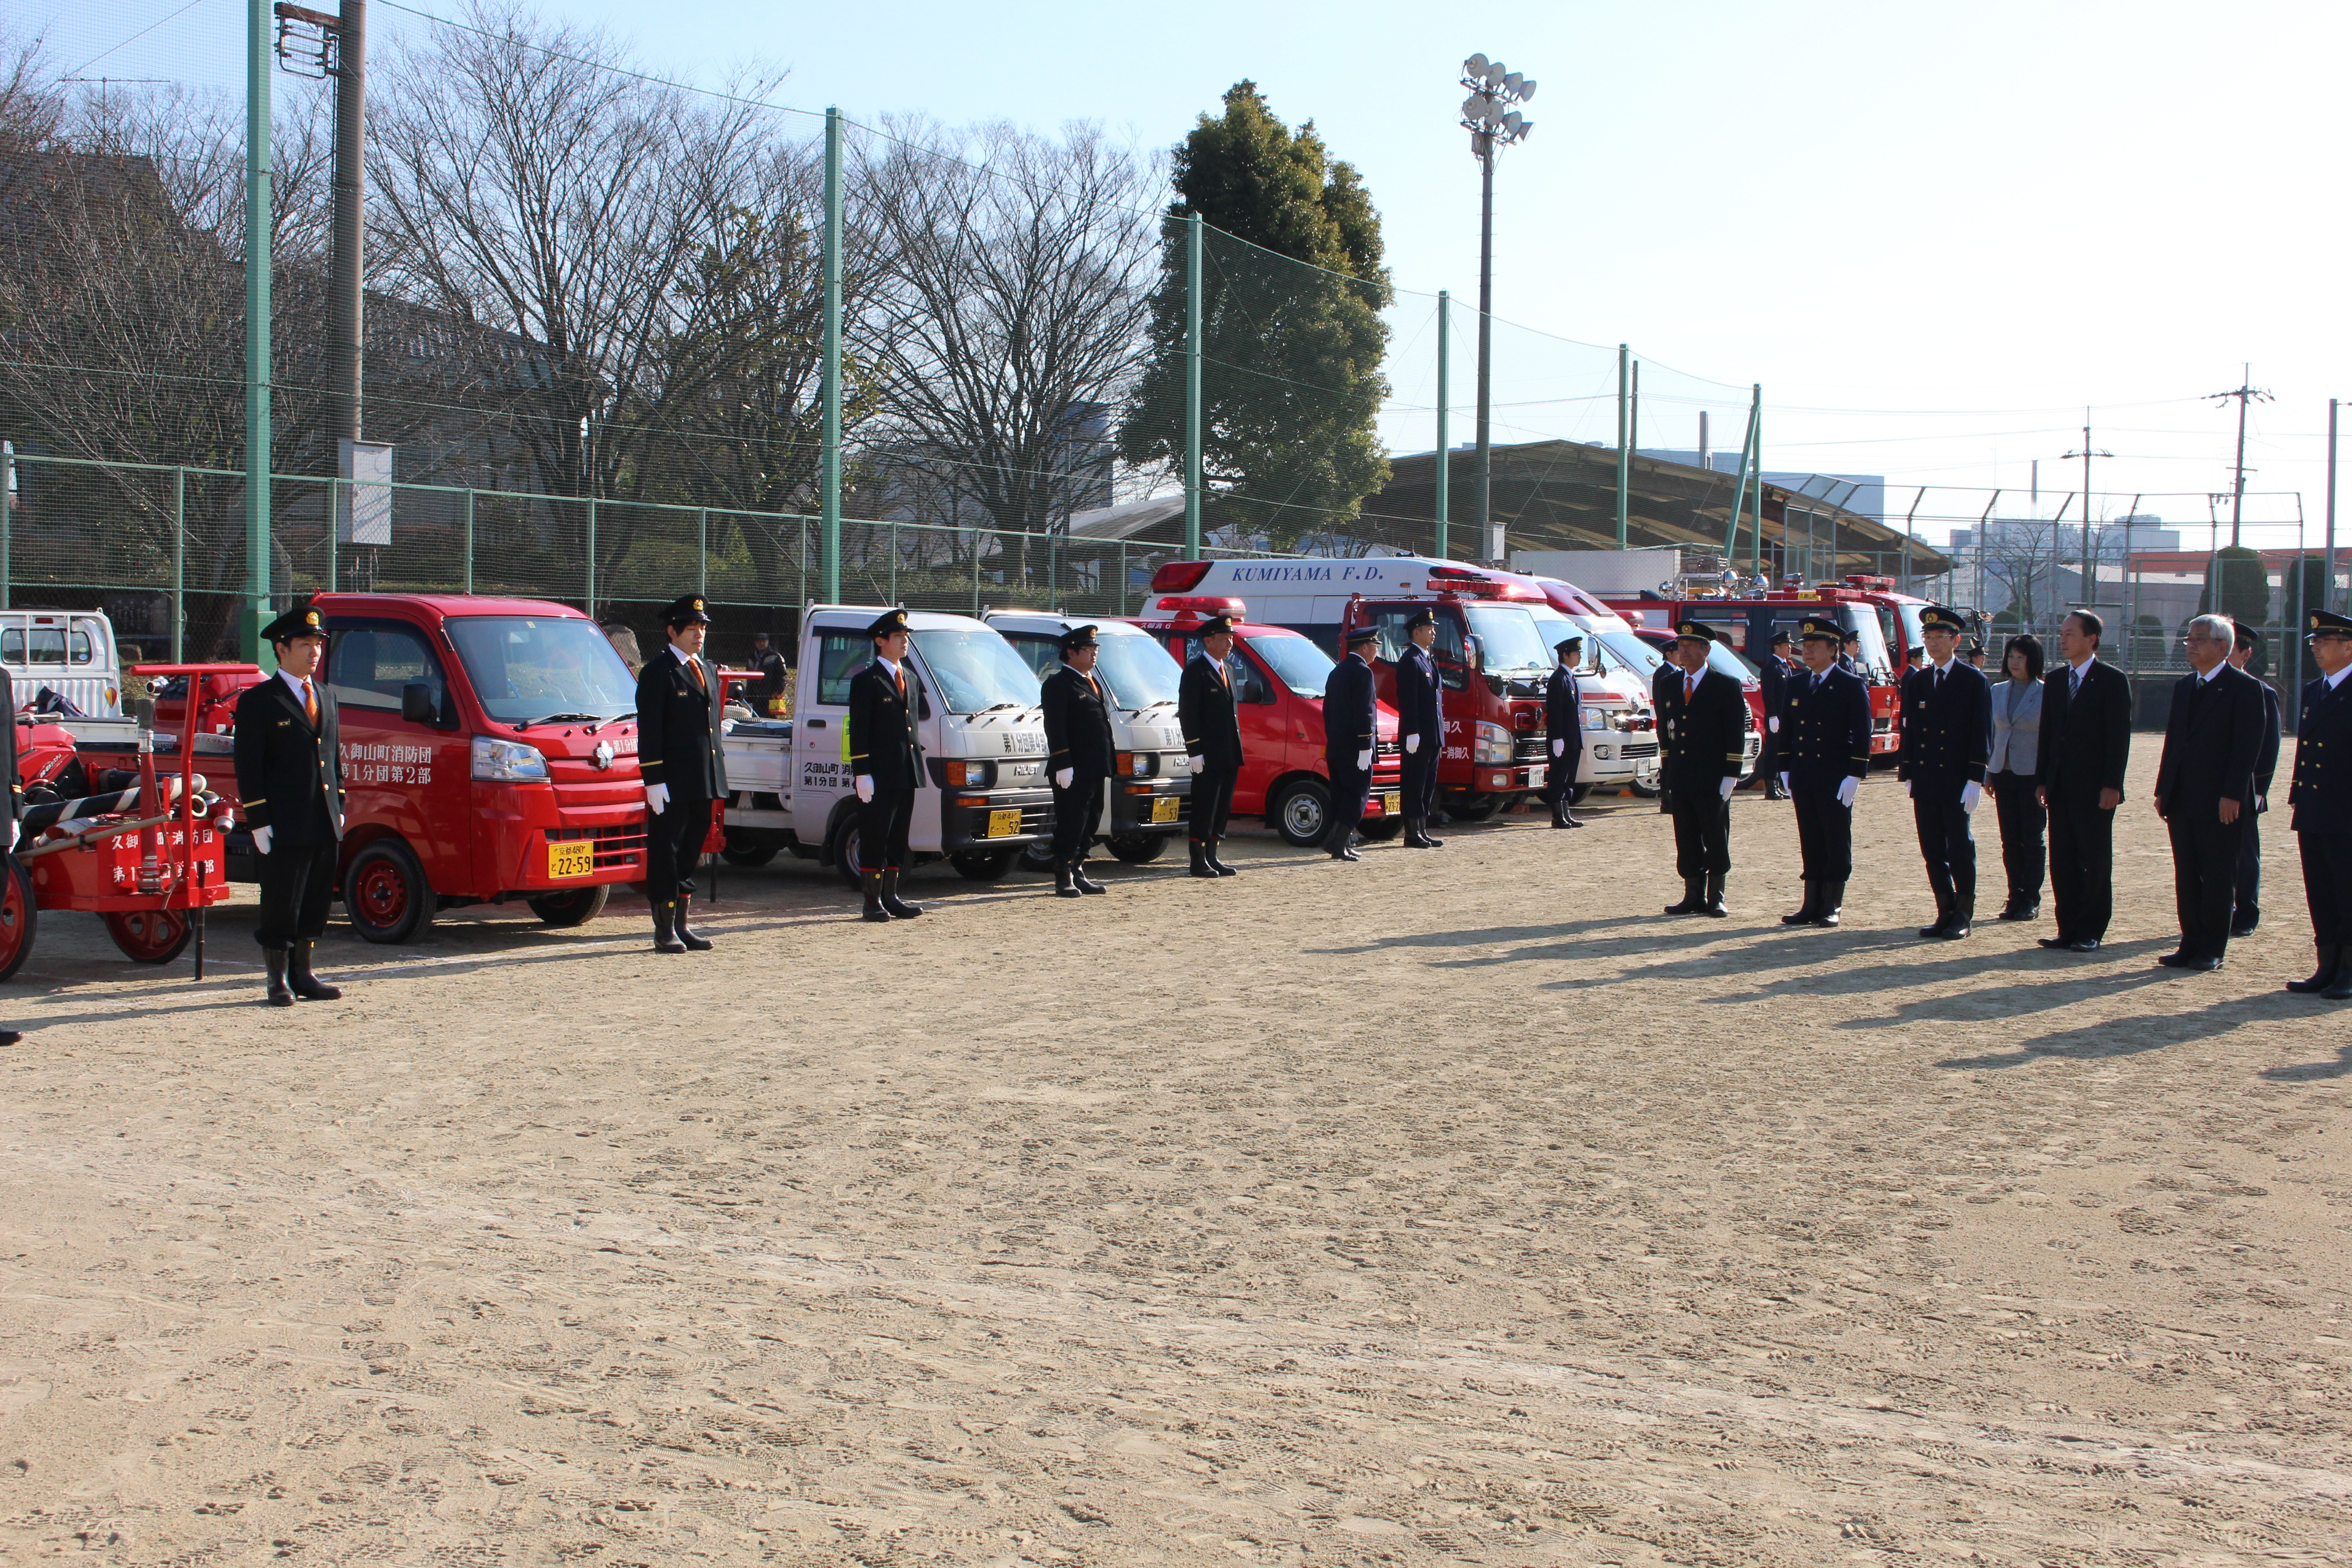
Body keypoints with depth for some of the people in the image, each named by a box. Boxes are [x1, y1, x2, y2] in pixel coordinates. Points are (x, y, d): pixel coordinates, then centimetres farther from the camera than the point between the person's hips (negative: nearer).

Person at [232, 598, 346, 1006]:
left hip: (325, 826, 6)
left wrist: (338, 808, 14)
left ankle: (303, 975, 20)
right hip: (284, 827, -6)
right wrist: (259, 822, -13)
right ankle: (279, 981, 8)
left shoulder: (325, 698, 16)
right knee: (281, 907, 0)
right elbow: (248, 768, -8)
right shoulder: (258, 701, -4)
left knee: (314, 905, 11)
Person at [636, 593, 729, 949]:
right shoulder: (658, 672, -7)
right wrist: (654, 780, -17)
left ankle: (682, 924, 19)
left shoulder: (706, 670, 17)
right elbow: (649, 731, -11)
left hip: (703, 781, 8)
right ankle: (665, 930, 3)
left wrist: (717, 772, 17)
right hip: (672, 782, -8)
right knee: (665, 853, -1)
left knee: (691, 852, 12)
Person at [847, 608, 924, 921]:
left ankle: (891, 897, 18)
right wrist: (862, 774, -16)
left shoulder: (906, 679, 18)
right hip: (879, 776, -8)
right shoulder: (866, 681, -6)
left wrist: (916, 766, 16)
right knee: (875, 839, -2)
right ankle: (873, 901, 2)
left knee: (898, 839, 11)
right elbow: (858, 733, -10)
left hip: (906, 775, 8)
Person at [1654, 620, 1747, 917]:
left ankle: (1715, 897, 8)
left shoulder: (1727, 686, -2)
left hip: (1712, 780, -4)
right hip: (1679, 778, 4)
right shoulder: (1667, 684, 12)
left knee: (1716, 839, 2)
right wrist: (1665, 774, 11)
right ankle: (1694, 896, 12)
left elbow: (1736, 735, -4)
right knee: (1687, 840, 6)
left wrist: (1730, 775, -11)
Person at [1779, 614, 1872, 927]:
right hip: (1803, 780, 5)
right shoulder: (1795, 684, 11)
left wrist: (1854, 775, -13)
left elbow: (1862, 735, -7)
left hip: (1836, 780, -5)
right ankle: (1812, 906, 11)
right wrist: (1784, 771, 9)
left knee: (1837, 845, 2)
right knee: (1810, 843, 8)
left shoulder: (1852, 686, -4)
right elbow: (1786, 729, 15)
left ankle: (1832, 907, 6)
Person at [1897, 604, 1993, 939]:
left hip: (1957, 783, -5)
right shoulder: (1916, 681, 11)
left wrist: (1975, 779, -12)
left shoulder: (1975, 681, -3)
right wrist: (1907, 774, 8)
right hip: (1925, 780, 5)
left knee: (1960, 848, 1)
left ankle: (1963, 915, 8)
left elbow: (1982, 734, -6)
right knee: (1933, 850, 6)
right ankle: (1945, 913, 14)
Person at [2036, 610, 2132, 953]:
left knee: (2096, 861, 2)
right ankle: (2068, 929, 13)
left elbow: (2119, 736, -10)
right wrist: (2042, 780, 9)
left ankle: (2091, 932, 8)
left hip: (2095, 788, -6)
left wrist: (2112, 785, -15)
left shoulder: (2112, 680, -6)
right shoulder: (2054, 680, 13)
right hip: (2060, 787, 6)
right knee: (2062, 861, 6)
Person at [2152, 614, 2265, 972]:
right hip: (2183, 800, 7)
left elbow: (2248, 747, -12)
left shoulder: (2245, 687, -6)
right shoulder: (2183, 686, 15)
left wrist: (2232, 795, -17)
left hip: (2220, 802, -7)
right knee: (2187, 876, 8)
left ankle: (2212, 950, 7)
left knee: (2218, 878, 1)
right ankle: (2191, 944, 14)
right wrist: (2163, 790, 10)